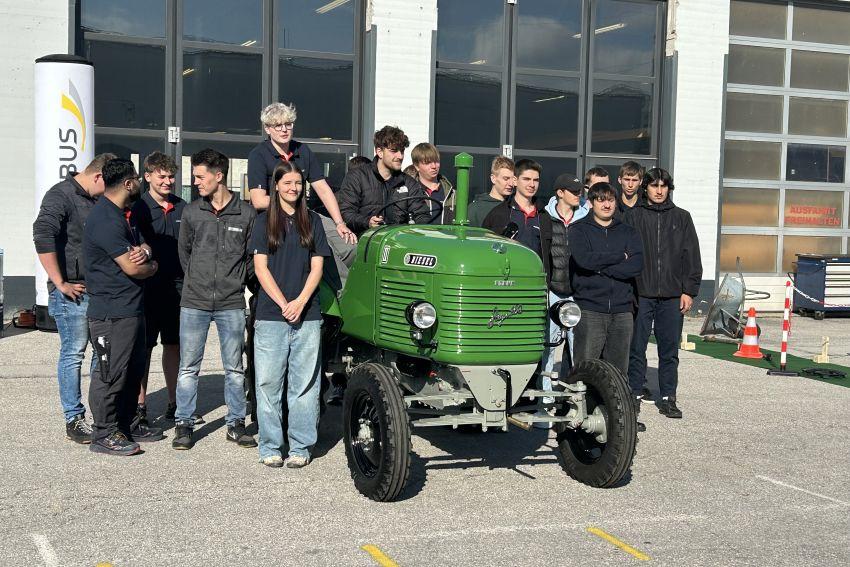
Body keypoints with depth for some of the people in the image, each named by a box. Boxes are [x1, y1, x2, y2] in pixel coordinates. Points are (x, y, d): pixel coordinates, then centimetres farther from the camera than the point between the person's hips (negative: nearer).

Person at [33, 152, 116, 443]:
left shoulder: (96, 201, 14)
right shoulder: (61, 196, -11)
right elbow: (43, 237, -23)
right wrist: (60, 283, -21)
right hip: (73, 291, -8)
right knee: (73, 354, -1)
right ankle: (74, 420, 6)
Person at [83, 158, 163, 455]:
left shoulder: (124, 214, 14)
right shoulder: (105, 219, -19)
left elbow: (143, 245, 16)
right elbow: (132, 268, -22)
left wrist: (143, 251, -9)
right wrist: (151, 266, 0)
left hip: (132, 307, 10)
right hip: (112, 312, -10)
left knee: (133, 369, 18)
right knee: (111, 373, -3)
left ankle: (126, 423, 29)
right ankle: (104, 434, 7)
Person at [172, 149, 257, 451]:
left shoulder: (246, 213, -2)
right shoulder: (191, 211, 3)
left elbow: (253, 255, 7)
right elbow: (183, 250, 15)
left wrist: (238, 281, 5)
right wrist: (195, 280, 13)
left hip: (231, 304, -1)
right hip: (194, 302, 1)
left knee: (234, 368, 8)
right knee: (188, 367, 5)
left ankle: (235, 424, 19)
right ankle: (183, 424, 15)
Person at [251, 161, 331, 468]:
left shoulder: (312, 221, 10)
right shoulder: (264, 221, 6)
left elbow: (317, 267, 5)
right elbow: (261, 267, -1)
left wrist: (301, 301, -10)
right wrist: (283, 303, -12)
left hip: (307, 316, 1)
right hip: (271, 314, -1)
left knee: (304, 383, 2)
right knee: (268, 381, 1)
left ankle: (300, 447, 9)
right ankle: (270, 447, 9)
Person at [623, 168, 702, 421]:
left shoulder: (681, 217, 11)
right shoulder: (633, 216, 5)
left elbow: (692, 256, 10)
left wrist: (689, 290, 2)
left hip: (672, 295, 1)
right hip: (640, 293, -1)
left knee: (669, 349, 4)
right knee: (637, 347, 2)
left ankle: (668, 397, 10)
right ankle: (636, 392, 13)